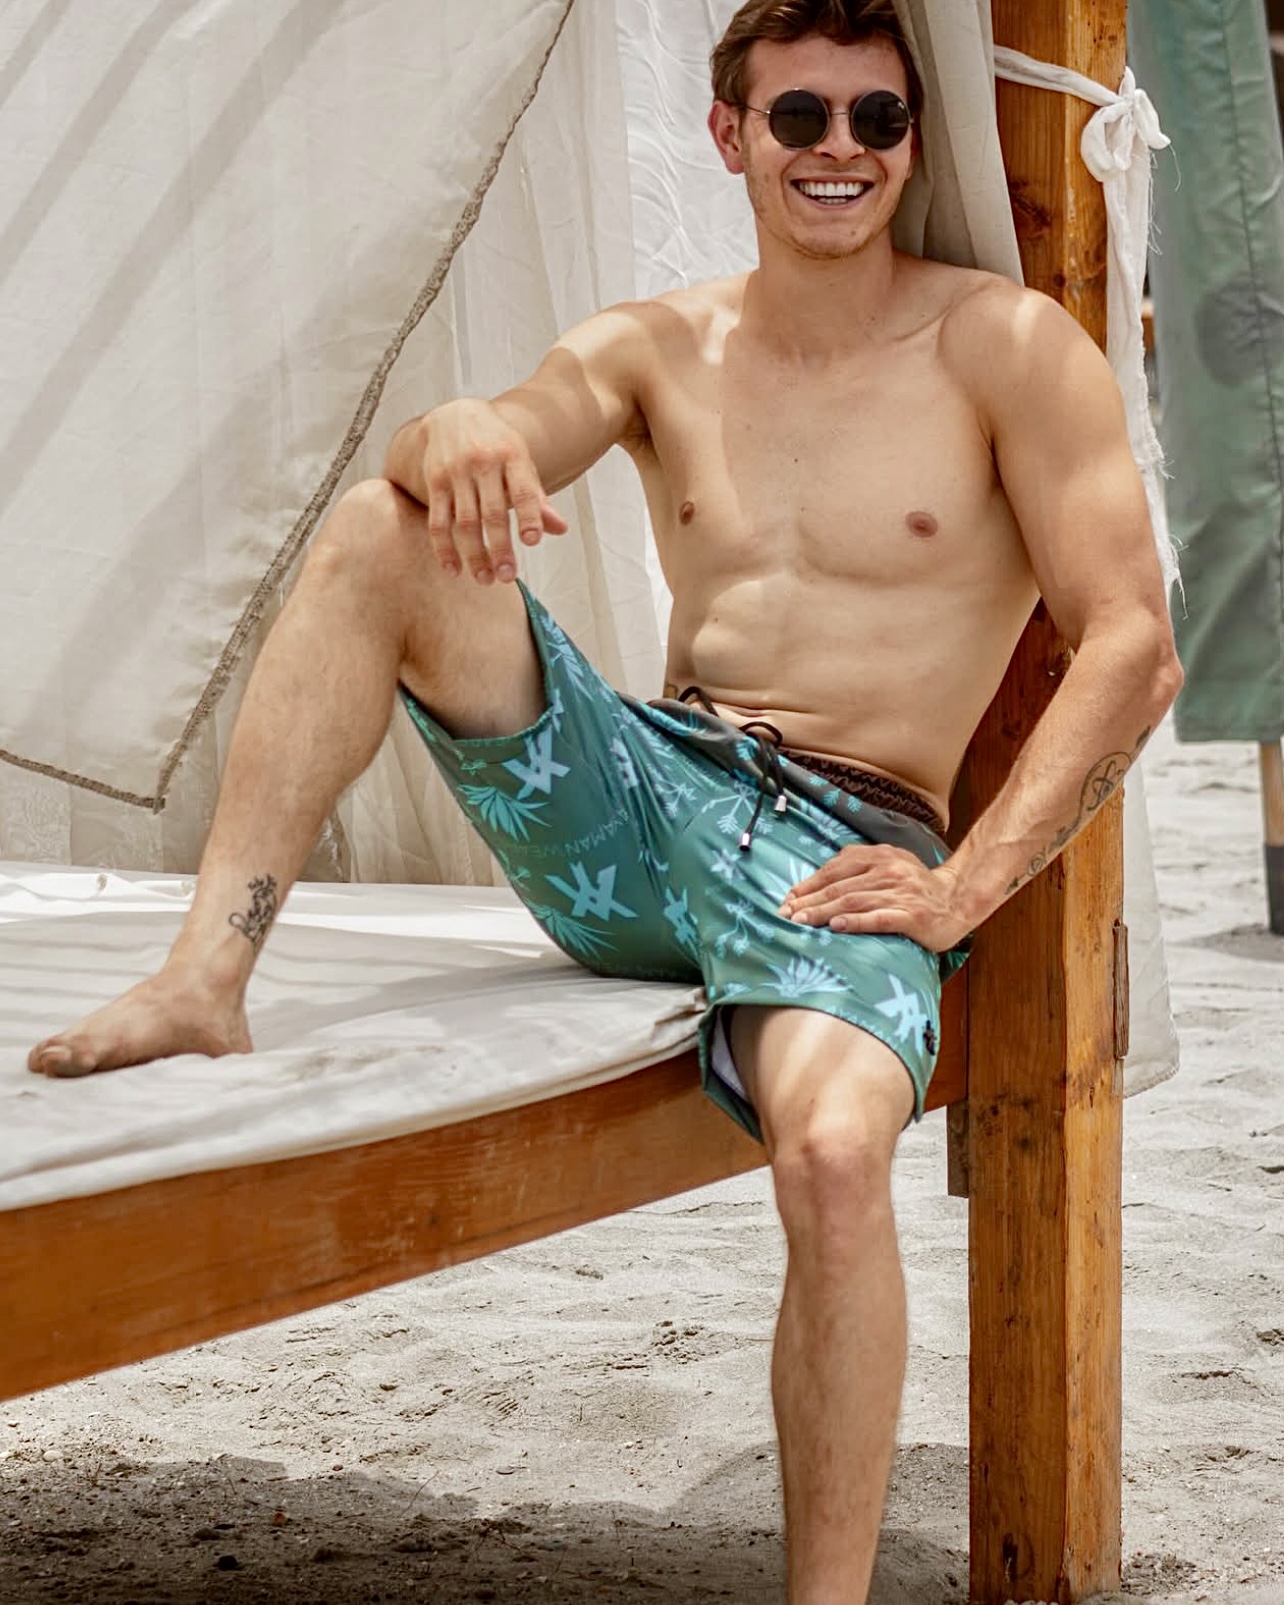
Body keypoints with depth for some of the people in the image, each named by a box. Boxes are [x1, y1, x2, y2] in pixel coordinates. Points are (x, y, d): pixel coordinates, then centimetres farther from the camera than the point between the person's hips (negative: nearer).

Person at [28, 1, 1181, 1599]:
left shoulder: (1005, 349, 0)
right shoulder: (660, 352, 12)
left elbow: (1133, 646, -6)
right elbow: (502, 440, -4)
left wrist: (968, 883, -16)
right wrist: (456, 437, -31)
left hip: (840, 854, -4)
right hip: (632, 807, 4)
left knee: (833, 1149, -36)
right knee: (379, 531, -14)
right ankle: (206, 977, -20)